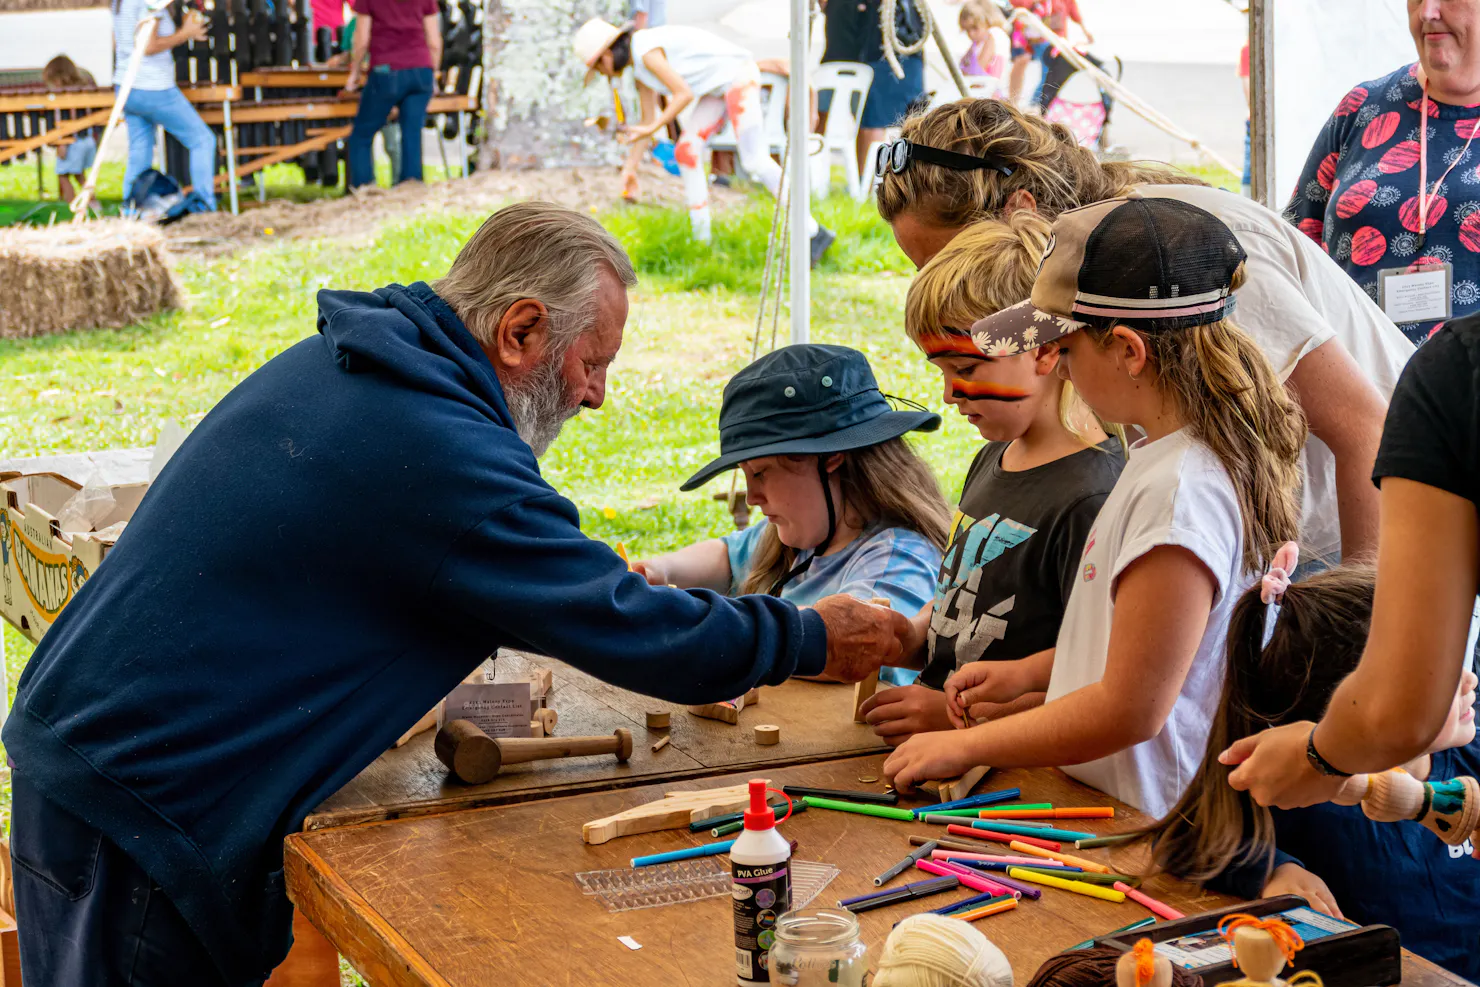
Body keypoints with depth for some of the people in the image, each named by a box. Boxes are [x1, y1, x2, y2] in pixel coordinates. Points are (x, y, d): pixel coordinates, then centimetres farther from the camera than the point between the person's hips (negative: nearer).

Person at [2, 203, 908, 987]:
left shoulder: (331, 365, 8)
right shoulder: (436, 449, -22)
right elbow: (623, 631, -17)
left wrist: (620, 598, 13)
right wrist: (810, 640, -4)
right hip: (143, 809, -10)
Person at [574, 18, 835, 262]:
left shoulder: (647, 51, -18)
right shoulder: (639, 66, 12)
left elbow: (685, 94, -21)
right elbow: (648, 120, 17)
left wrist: (651, 130, -19)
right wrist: (629, 168, 17)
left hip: (738, 76, -10)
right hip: (719, 87, 10)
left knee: (755, 161, -19)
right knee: (686, 150, 4)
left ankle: (814, 234, -17)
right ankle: (701, 239, 9)